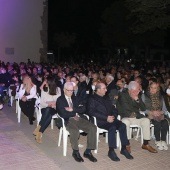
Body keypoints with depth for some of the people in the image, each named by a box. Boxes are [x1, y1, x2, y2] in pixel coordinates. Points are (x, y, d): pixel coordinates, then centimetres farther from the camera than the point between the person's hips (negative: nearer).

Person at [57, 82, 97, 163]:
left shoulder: (74, 98, 20)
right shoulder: (60, 100, 3)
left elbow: (83, 109, 6)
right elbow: (63, 114, -12)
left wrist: (72, 109, -8)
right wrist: (75, 113, -2)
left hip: (78, 118, 6)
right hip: (68, 120, -5)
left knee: (93, 128, -18)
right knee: (75, 130, -37)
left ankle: (88, 151, -8)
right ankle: (75, 152, -13)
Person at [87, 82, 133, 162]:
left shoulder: (106, 98, 23)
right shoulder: (92, 99, 1)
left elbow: (114, 109, 22)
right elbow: (91, 112, -12)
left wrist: (113, 116, -2)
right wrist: (106, 118, -17)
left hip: (110, 118, 6)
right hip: (100, 120, -6)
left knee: (122, 125, -21)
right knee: (112, 127, -32)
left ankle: (123, 149, -12)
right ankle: (111, 151, -23)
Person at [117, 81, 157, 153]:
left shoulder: (137, 96, 9)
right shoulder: (123, 95, -8)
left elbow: (143, 109, 4)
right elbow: (126, 108, -17)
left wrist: (138, 100, -11)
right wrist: (136, 112, -6)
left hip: (135, 117, 5)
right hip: (125, 117, -5)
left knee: (146, 120, -17)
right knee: (126, 122, -36)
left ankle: (146, 144, -8)